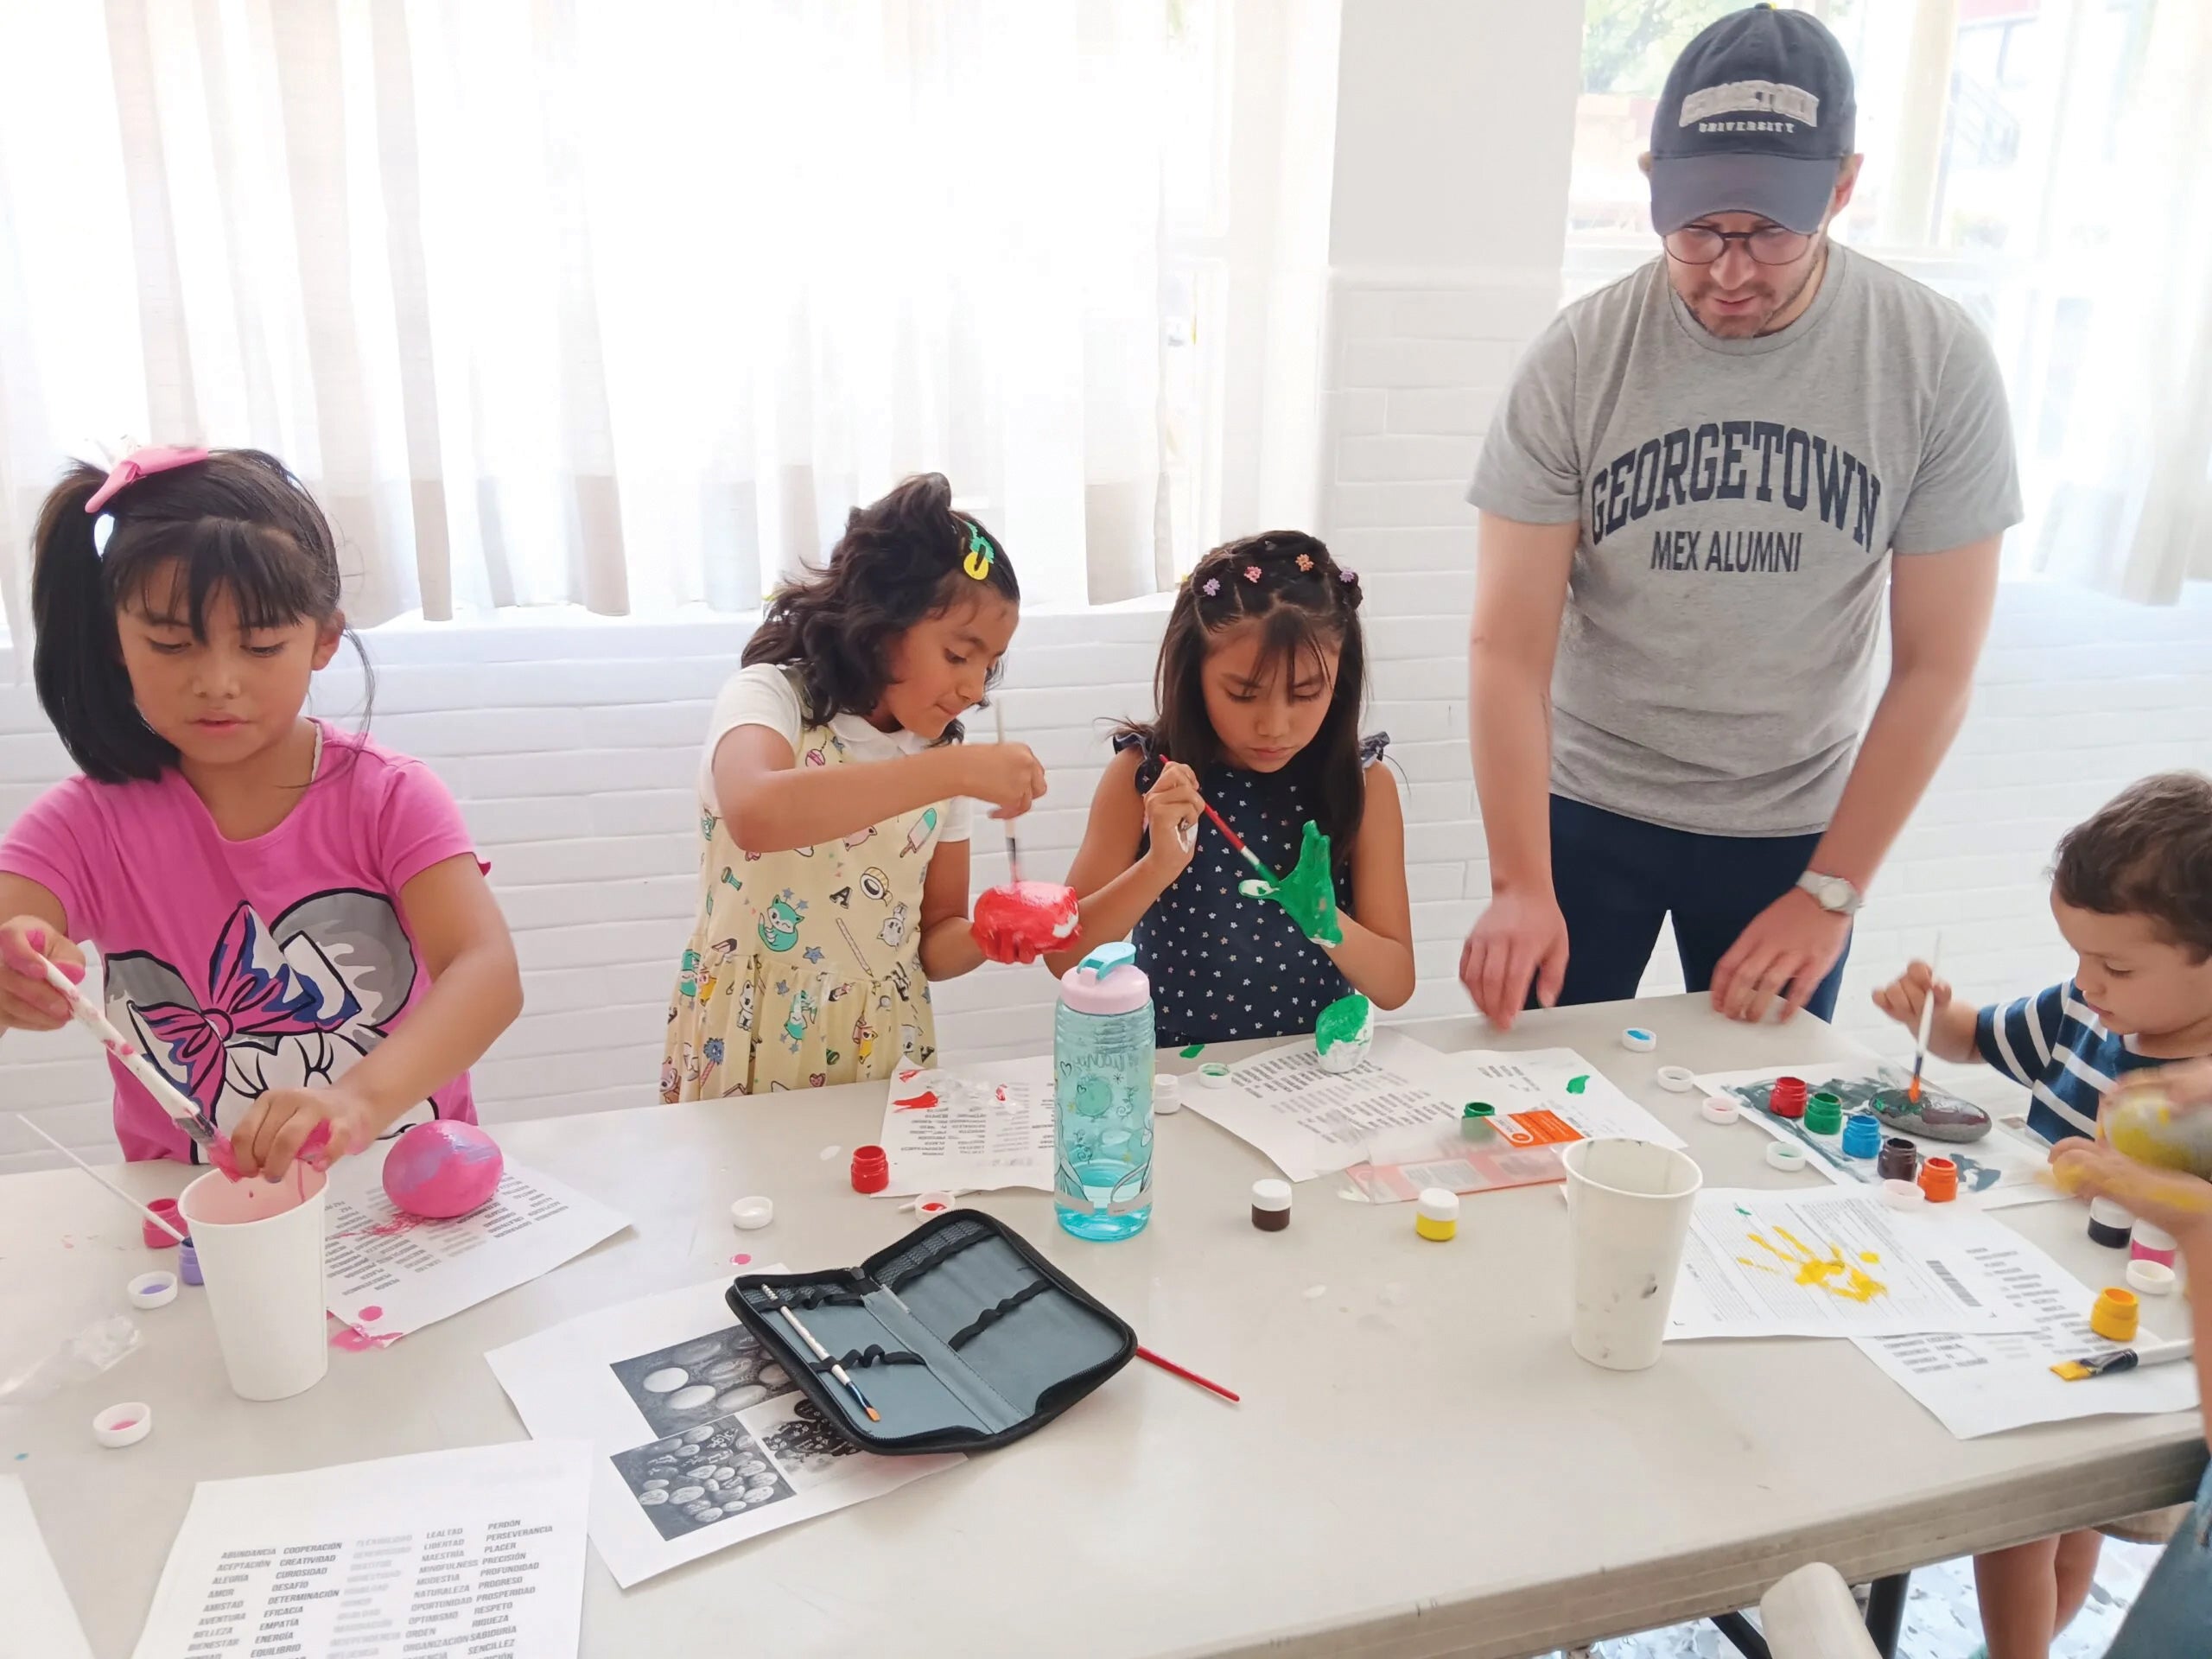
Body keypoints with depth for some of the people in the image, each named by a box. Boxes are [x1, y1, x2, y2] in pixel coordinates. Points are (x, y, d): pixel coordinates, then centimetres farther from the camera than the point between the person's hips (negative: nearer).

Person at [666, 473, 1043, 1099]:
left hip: (883, 1054, 3)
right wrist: (956, 771, -31)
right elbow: (755, 813, -31)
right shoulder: (770, 697, -8)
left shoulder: (941, 758, 6)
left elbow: (934, 942, 9)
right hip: (752, 1053, -3)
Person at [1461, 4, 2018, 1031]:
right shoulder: (1577, 360, -14)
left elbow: (1935, 666, -8)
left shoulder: (1938, 364, -11)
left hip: (1792, 827, 1)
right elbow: (1508, 645, -16)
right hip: (1583, 808, 0)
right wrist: (1520, 885, -25)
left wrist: (1829, 892, -12)